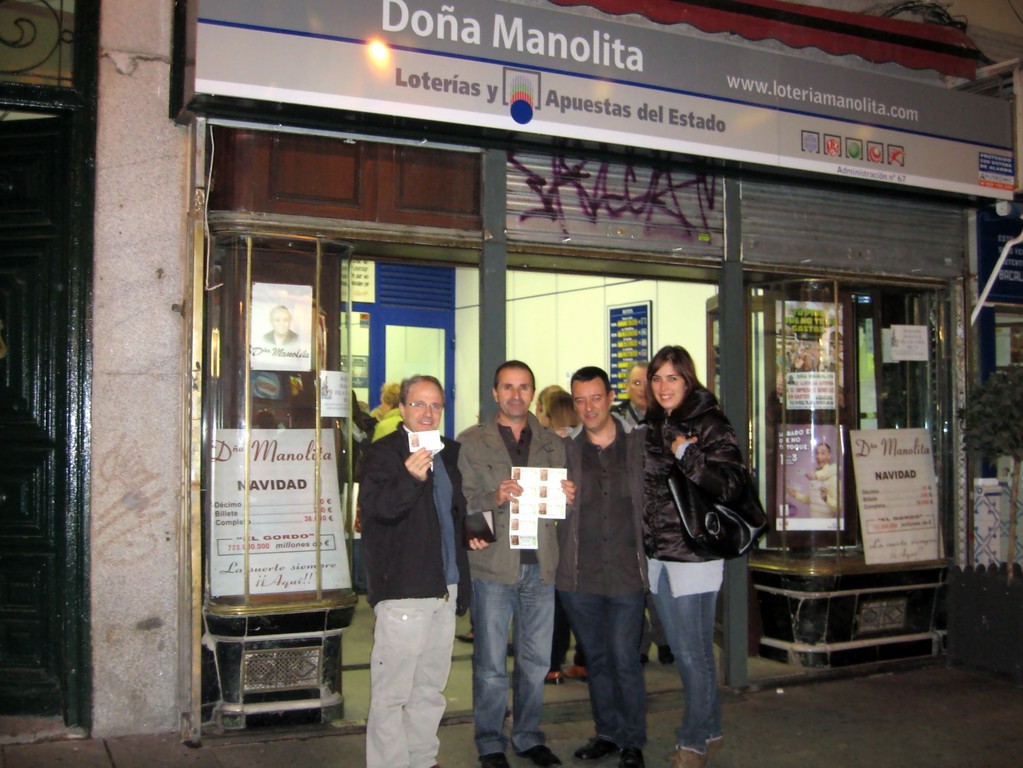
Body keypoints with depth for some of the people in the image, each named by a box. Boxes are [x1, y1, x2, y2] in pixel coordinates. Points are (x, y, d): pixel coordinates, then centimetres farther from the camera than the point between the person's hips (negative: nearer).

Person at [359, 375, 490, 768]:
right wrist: (410, 478, -38)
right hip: (403, 588, -7)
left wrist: (471, 532, 9)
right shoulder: (383, 452, -6)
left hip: (445, 586, 7)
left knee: (431, 689, 17)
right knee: (391, 693, -4)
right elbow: (376, 506, -22)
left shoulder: (451, 453, 15)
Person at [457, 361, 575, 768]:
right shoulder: (471, 442, 2)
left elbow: (564, 506, 16)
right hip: (493, 565, -3)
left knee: (536, 661, 11)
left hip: (540, 565, 3)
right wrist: (495, 498, -22)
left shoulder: (553, 444, 12)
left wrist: (568, 498, -7)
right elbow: (461, 502, -5)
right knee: (491, 663, 4)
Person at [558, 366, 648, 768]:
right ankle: (607, 732, 29)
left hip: (627, 573, -2)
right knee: (596, 658, 13)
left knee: (624, 659, 0)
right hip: (579, 576, 2)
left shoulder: (639, 445, 3)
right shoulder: (565, 452, 6)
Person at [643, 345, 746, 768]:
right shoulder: (650, 426, 11)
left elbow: (730, 484, -18)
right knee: (684, 652, 16)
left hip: (694, 554, -7)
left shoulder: (710, 425, -9)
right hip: (657, 555, 7)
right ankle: (710, 730, 31)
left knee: (694, 653, 0)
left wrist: (685, 455, -23)